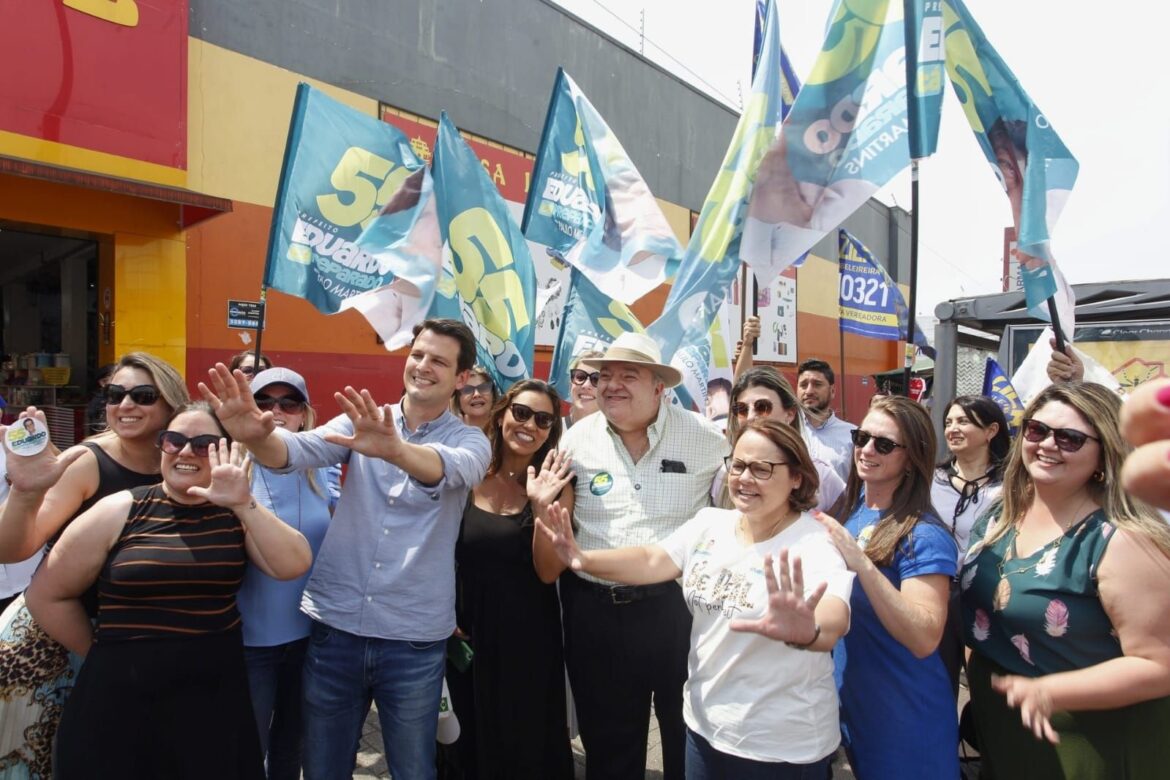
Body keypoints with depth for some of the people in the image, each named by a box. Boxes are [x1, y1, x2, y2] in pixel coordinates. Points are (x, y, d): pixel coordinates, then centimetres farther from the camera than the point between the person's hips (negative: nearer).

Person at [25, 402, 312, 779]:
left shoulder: (237, 515, 0)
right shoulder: (118, 513, -4)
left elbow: (293, 565, -15)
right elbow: (47, 596, 4)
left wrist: (244, 504, -23)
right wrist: (104, 652, 7)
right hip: (122, 700, -1)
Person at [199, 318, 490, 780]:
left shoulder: (469, 440, -4)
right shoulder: (361, 423, 2)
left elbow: (452, 468, -28)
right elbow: (300, 450, -16)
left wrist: (394, 449, -48)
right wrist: (257, 437, -39)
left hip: (414, 639, -1)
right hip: (335, 626, 2)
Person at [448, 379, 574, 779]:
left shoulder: (553, 485, -7)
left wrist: (542, 507, -24)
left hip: (528, 636, -1)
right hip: (467, 631, 1)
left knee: (527, 742, 15)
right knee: (471, 739, 19)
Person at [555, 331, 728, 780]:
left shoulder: (704, 438, -7)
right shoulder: (577, 440, -1)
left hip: (678, 606, -1)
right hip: (594, 610, 2)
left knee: (688, 734, 18)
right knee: (606, 741, 20)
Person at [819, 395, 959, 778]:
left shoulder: (925, 536, -21)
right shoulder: (846, 505, -3)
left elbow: (925, 639, -31)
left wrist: (863, 565, -40)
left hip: (903, 713, -5)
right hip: (845, 694, 6)